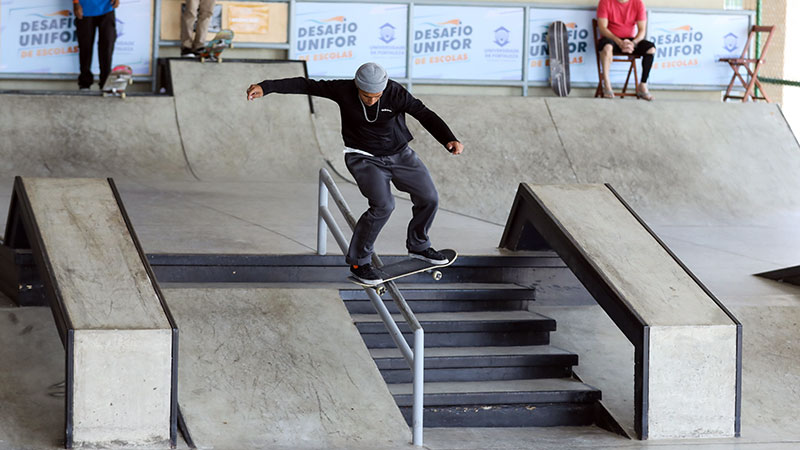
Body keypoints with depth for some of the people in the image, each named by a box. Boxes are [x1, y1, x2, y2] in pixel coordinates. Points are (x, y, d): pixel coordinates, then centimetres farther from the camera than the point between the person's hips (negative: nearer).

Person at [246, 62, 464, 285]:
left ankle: (418, 246, 34)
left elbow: (425, 115, -26)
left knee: (429, 199, 6)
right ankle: (358, 262, -8)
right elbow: (305, 85, -16)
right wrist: (265, 87, -21)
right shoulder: (343, 91, -21)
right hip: (365, 158, -3)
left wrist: (450, 140, -41)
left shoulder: (396, 93, -21)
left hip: (400, 155, 3)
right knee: (383, 206, -23)